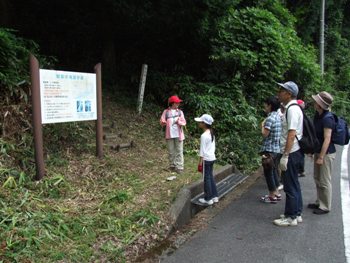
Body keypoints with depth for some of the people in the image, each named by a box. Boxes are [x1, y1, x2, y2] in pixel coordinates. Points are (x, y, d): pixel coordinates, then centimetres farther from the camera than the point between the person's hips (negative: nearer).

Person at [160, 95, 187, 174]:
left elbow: (184, 123, 1)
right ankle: (172, 166, 20)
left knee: (179, 151, -2)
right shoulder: (166, 112, 3)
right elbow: (162, 122, 0)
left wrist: (179, 121, -19)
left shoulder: (180, 112, 6)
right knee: (171, 151, 8)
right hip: (170, 134, 0)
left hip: (178, 134, 0)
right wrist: (163, 122, -22)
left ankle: (179, 167, 0)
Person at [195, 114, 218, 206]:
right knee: (211, 177, 17)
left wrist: (200, 163, -13)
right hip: (212, 158, 8)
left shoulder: (204, 136, -19)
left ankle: (208, 199, 10)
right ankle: (214, 196, 24)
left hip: (206, 159, -8)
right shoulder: (212, 134, 7)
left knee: (206, 178, 2)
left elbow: (202, 151, -18)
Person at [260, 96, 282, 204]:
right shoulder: (278, 116, 10)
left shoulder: (270, 118, -18)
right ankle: (276, 193, 25)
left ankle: (272, 196, 7)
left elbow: (265, 134, -17)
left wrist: (262, 125, -3)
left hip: (269, 149, -9)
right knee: (274, 171, 17)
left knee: (268, 172, 1)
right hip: (276, 148, 9)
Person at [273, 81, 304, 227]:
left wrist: (285, 156, -23)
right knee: (294, 184, 17)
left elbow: (291, 135, -23)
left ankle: (291, 217, 11)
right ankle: (296, 213, 29)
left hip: (291, 153, -10)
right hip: (293, 153, 10)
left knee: (290, 186, 0)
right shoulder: (290, 108, 12)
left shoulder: (292, 109, -18)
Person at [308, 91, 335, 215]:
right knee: (317, 178, 19)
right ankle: (319, 202, 33)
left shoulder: (327, 118, -22)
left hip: (326, 153, -9)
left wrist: (321, 157, -23)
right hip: (318, 151, 10)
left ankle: (325, 207, 14)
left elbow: (327, 139, -23)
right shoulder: (318, 115, 6)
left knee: (324, 181, 1)